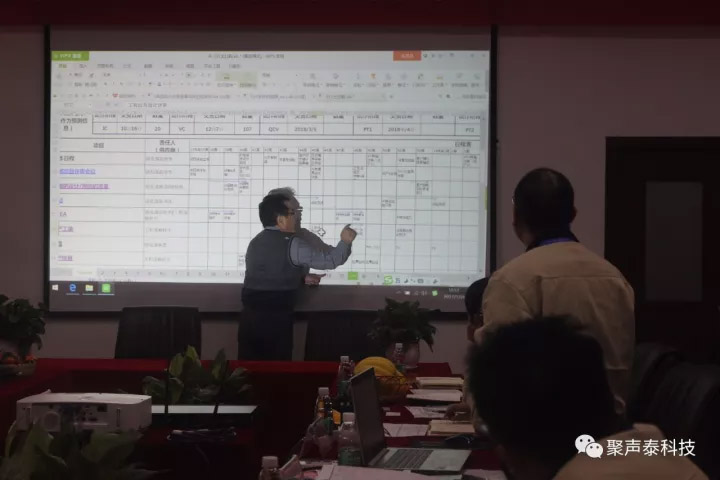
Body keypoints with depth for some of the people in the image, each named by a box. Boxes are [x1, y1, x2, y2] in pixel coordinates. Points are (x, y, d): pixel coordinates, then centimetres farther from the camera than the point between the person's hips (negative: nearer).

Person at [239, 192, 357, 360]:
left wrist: (303, 278, 24)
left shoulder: (255, 243, 13)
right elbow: (330, 260, -6)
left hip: (249, 317, 7)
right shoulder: (292, 245, -10)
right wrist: (345, 242, 11)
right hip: (276, 320, -7)